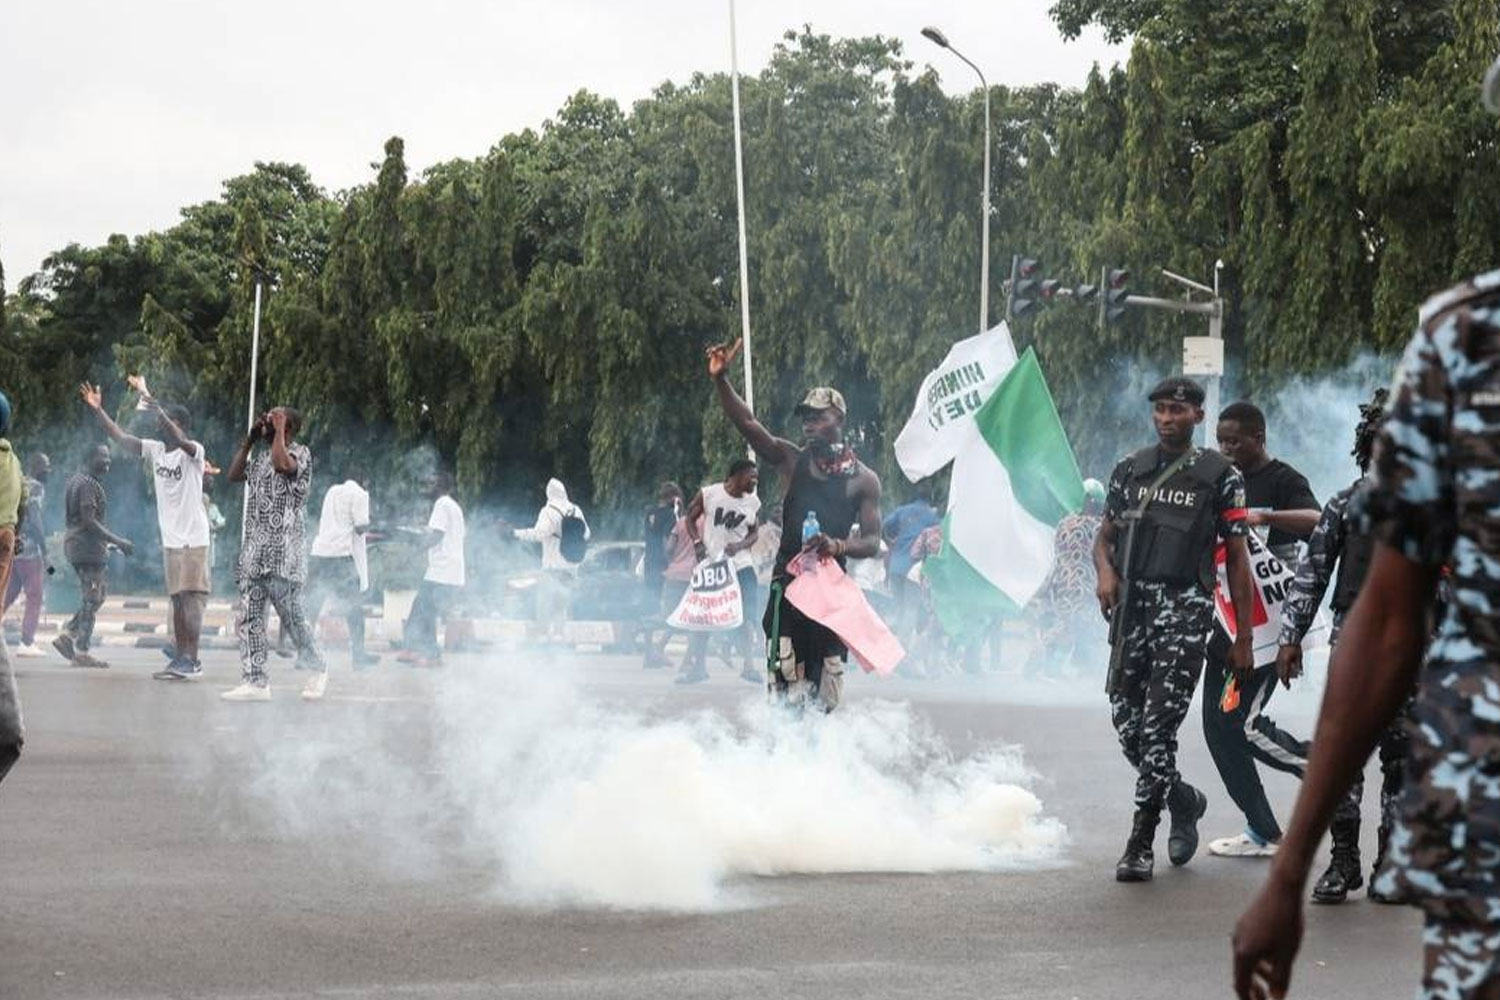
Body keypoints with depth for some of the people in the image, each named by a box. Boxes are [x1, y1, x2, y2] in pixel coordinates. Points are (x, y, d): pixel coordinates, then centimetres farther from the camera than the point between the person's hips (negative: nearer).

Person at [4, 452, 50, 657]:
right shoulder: (36, 488, -8)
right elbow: (35, 519, -16)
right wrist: (44, 549, -14)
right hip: (28, 548, -8)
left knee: (8, 595, 11)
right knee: (34, 597, -1)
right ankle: (27, 643, -3)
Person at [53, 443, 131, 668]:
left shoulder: (75, 480, 18)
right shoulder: (88, 484, -15)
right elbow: (89, 520, -22)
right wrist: (117, 541, -20)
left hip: (75, 544, 10)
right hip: (88, 547, -10)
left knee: (95, 599, 14)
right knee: (91, 601, -6)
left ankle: (66, 635, 11)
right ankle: (82, 653, -4)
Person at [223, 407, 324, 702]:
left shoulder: (300, 452, -4)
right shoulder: (261, 454, 20)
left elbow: (282, 464, -24)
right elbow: (234, 475, 19)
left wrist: (279, 429, -11)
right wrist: (249, 439, 16)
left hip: (283, 552, -8)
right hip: (254, 549, 8)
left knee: (291, 616, -5)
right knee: (248, 617, 0)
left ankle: (318, 670, 14)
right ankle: (255, 682, 0)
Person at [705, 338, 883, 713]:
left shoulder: (863, 479, 3)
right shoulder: (791, 460, 6)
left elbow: (872, 543, 0)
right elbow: (746, 424, -5)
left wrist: (838, 546, -20)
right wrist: (720, 380, -19)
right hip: (788, 585, 0)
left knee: (827, 692, 3)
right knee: (787, 688, -11)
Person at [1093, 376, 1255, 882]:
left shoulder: (1220, 475, 3)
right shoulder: (1129, 470, 14)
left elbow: (1237, 559, 4)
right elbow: (1104, 536, 20)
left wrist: (1243, 638, 1)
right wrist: (1105, 571, -5)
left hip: (1185, 606, -4)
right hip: (1132, 603, 4)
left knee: (1159, 723, -12)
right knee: (1126, 720, 4)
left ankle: (1140, 843, -10)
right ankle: (1183, 800, 30)